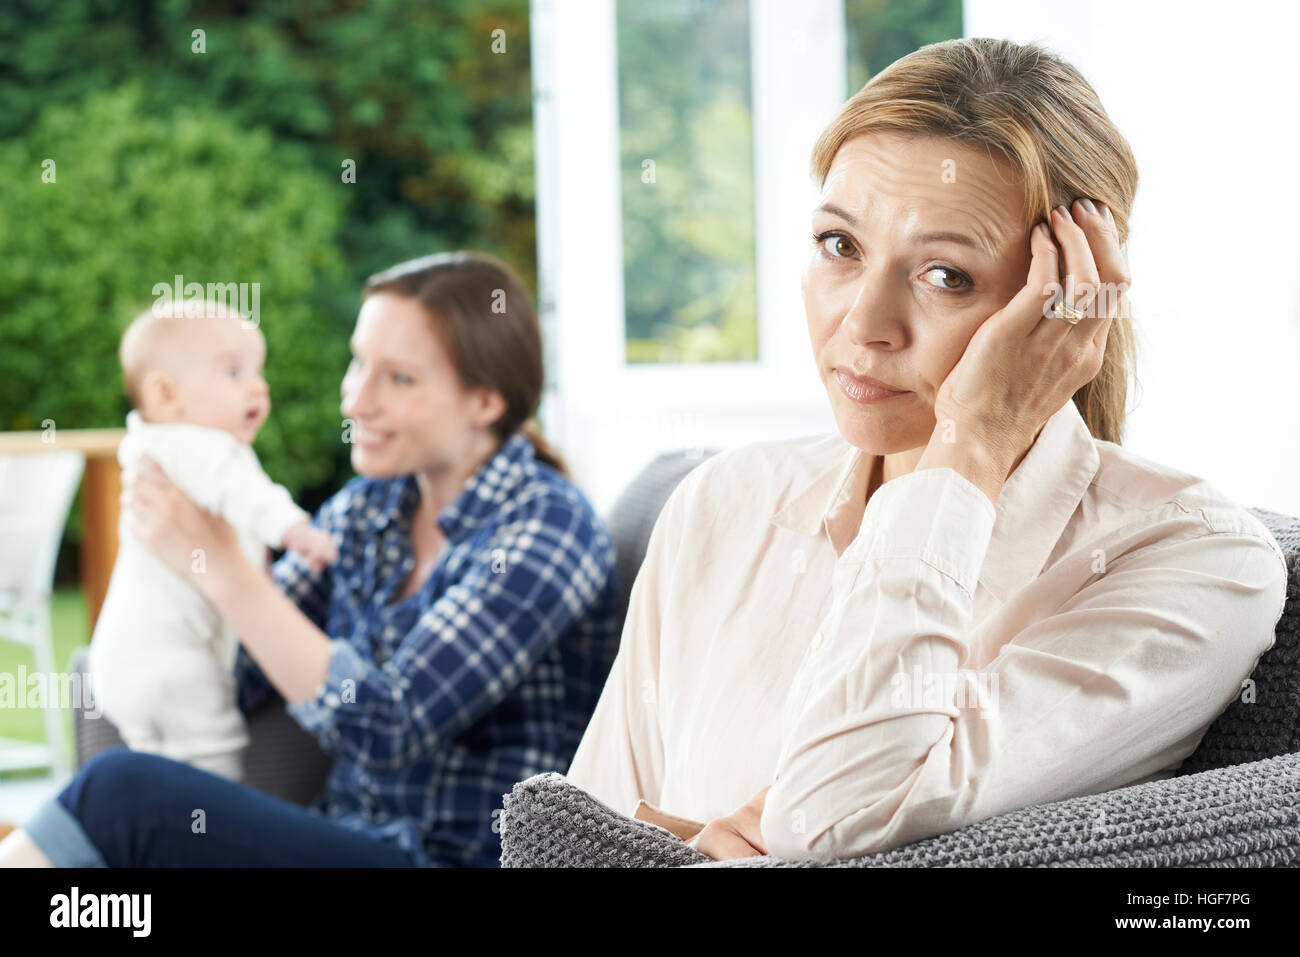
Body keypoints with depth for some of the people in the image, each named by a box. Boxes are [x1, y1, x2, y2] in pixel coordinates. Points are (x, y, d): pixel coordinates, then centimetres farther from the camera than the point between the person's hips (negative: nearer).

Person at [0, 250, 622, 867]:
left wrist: (221, 567, -22)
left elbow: (389, 729, -19)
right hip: (347, 842, 6)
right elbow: (232, 677, 10)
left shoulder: (549, 527, -10)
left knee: (123, 790, -22)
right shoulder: (365, 509, 12)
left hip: (462, 858, -6)